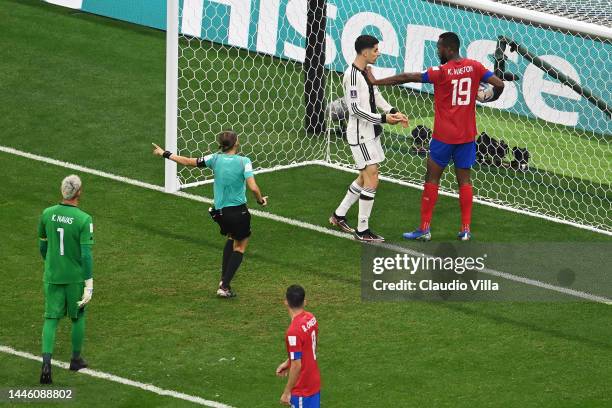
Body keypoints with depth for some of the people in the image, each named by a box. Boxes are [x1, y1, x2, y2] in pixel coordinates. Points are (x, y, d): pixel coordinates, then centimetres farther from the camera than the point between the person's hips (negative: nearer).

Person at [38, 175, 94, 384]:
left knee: (51, 318, 4)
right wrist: (89, 284, -12)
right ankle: (76, 359, 31)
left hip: (52, 276, 3)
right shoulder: (83, 219, -16)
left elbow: (43, 246, 9)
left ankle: (46, 363, -13)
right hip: (75, 277, -3)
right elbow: (86, 254, -17)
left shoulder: (47, 214, -3)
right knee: (78, 317, 18)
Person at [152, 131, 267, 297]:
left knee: (231, 238, 30)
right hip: (239, 211, -4)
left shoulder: (215, 158, -2)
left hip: (220, 211, 4)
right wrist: (261, 200, 1)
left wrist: (165, 154, 18)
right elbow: (253, 188, -20)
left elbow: (188, 162, 5)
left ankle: (224, 280, 22)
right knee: (240, 247, 13)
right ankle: (225, 287, 4)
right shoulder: (244, 161, -12)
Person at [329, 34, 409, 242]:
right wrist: (383, 119, -23)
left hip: (371, 132, 10)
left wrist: (393, 112, 3)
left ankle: (339, 215, 31)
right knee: (371, 180, -9)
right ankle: (362, 230, -2)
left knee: (365, 178, 17)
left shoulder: (367, 72, 9)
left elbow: (377, 97, 19)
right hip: (360, 134, -10)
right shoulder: (352, 75, -20)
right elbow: (355, 109, -23)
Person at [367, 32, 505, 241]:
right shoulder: (474, 66, -2)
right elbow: (499, 85, -4)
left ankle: (425, 228, 5)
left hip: (444, 136, -4)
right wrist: (489, 97, 18)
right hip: (467, 135, 4)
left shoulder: (441, 72, -14)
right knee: (464, 179, 10)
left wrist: (376, 82, -8)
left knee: (432, 178, 5)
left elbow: (406, 78, -14)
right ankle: (466, 229, 9)